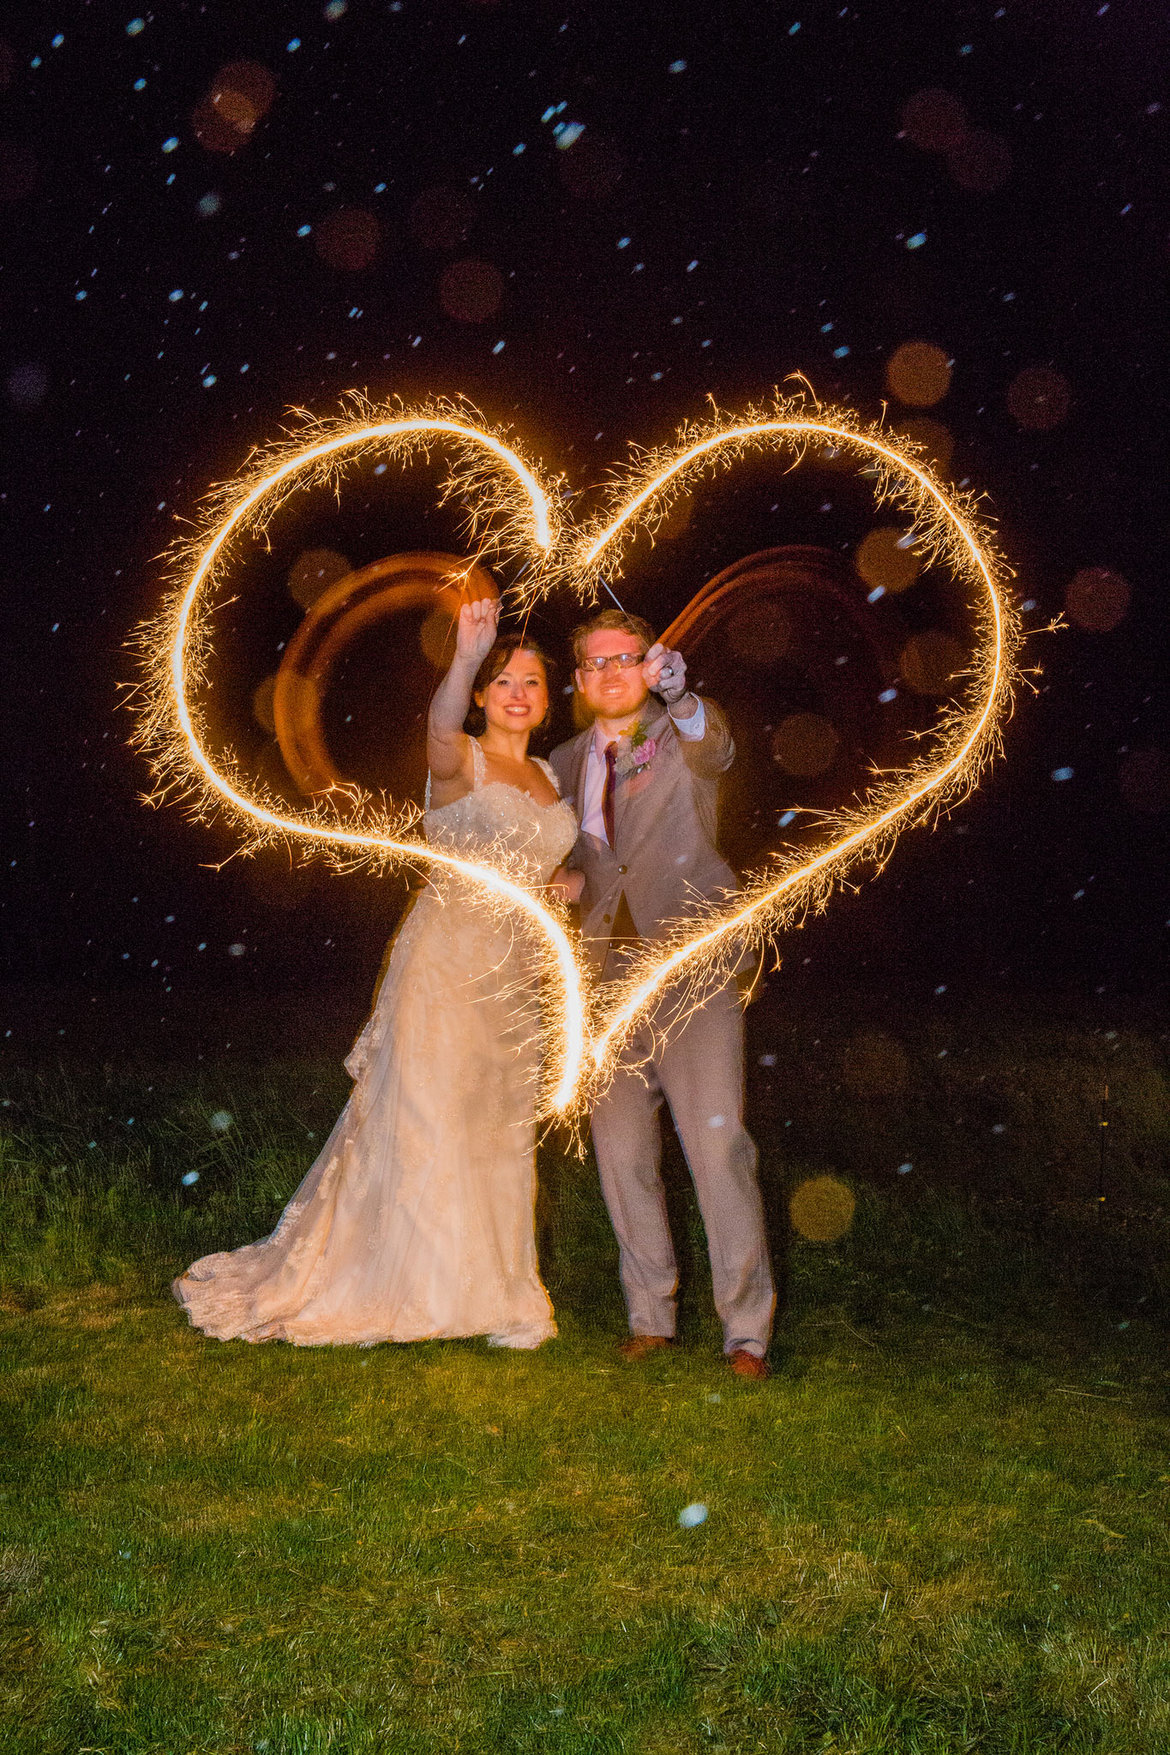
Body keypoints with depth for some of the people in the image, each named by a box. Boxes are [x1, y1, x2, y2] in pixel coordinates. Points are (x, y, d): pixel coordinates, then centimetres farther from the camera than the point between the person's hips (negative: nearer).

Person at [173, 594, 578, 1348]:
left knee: (500, 1131, 13)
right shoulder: (461, 761, -8)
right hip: (445, 962, -6)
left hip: (514, 973, 7)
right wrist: (466, 657, -51)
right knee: (426, 1122, -1)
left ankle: (488, 1290, 27)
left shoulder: (548, 777, 13)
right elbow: (442, 729, -34)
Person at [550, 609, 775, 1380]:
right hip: (608, 974, 5)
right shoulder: (567, 762, 15)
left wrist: (679, 692, -43)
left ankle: (747, 1327, -1)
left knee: (718, 1140, -10)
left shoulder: (689, 738, 3)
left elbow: (715, 746, -23)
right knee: (622, 1150, 7)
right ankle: (650, 1315, 20)